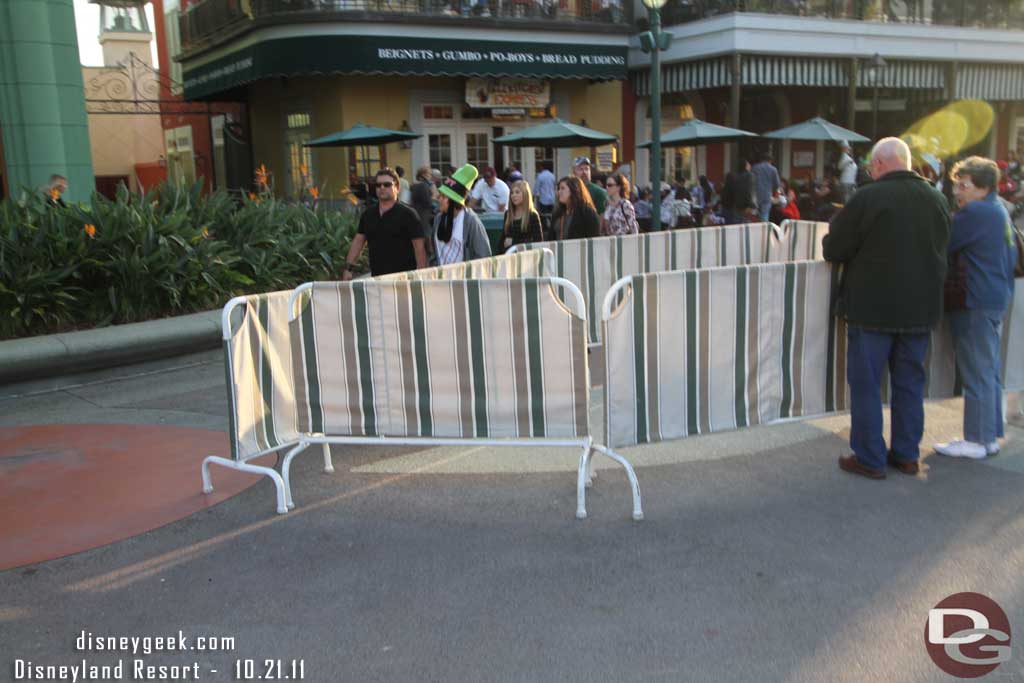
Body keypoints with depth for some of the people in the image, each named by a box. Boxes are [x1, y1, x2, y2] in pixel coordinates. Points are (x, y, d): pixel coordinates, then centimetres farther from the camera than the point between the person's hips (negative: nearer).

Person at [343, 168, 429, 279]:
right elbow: (358, 241, 13)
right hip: (376, 277, 5)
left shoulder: (408, 214, -5)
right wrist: (348, 269, 4)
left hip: (403, 277, -5)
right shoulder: (368, 214, 11)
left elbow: (419, 248, -9)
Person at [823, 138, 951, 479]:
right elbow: (939, 251, 16)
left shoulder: (867, 198, -15)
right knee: (910, 384, 15)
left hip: (872, 307, -5)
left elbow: (833, 250, -9)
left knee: (866, 384, 5)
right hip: (921, 308, 6)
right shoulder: (937, 199, 5)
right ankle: (907, 454, 23)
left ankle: (870, 458, 9)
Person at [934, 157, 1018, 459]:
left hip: (976, 302, -10)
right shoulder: (999, 210, 14)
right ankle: (990, 435, 21)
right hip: (995, 299, 10)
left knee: (977, 374, -3)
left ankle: (977, 440, 4)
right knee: (989, 372, 14)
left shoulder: (975, 213, -17)